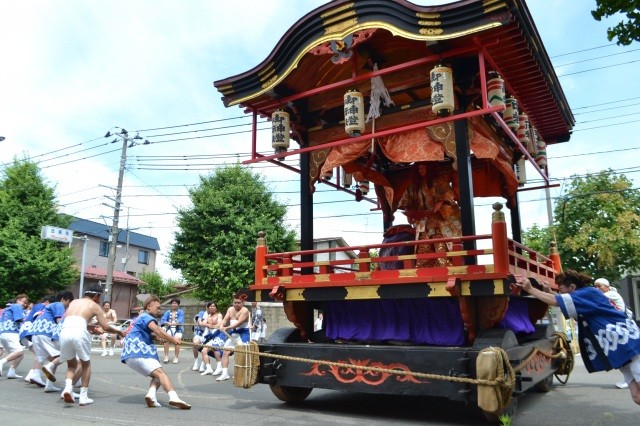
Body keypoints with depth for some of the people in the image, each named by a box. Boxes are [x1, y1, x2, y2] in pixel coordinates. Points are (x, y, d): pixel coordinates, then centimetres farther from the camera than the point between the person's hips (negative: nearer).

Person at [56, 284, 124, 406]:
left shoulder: (74, 302, 29)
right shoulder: (94, 306, 16)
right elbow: (106, 327, 13)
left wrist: (91, 328, 43)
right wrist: (119, 331, 30)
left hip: (64, 331, 4)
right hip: (79, 333, -4)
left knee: (71, 364, 23)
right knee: (86, 364, 17)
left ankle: (68, 387, -2)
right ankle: (83, 396, 14)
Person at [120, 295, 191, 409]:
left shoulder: (138, 318, 29)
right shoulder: (146, 316, 0)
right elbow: (157, 330, -17)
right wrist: (173, 339, -16)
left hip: (128, 356, 9)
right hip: (138, 352, -9)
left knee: (156, 376, 6)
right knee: (160, 372, -24)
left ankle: (151, 395, -23)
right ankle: (173, 397, -44)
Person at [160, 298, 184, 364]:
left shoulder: (181, 312, 5)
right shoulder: (168, 312, 12)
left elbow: (180, 320, -13)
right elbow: (162, 320, -3)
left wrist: (175, 323, -35)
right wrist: (167, 323, -26)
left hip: (178, 329, -2)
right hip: (169, 329, 2)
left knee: (177, 339, -28)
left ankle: (176, 357, -15)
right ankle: (166, 357, -18)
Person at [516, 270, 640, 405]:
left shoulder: (589, 293, -15)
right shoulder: (584, 298, 13)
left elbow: (557, 301, -24)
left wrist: (530, 289, -19)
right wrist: (548, 292, 12)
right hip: (621, 351, 9)